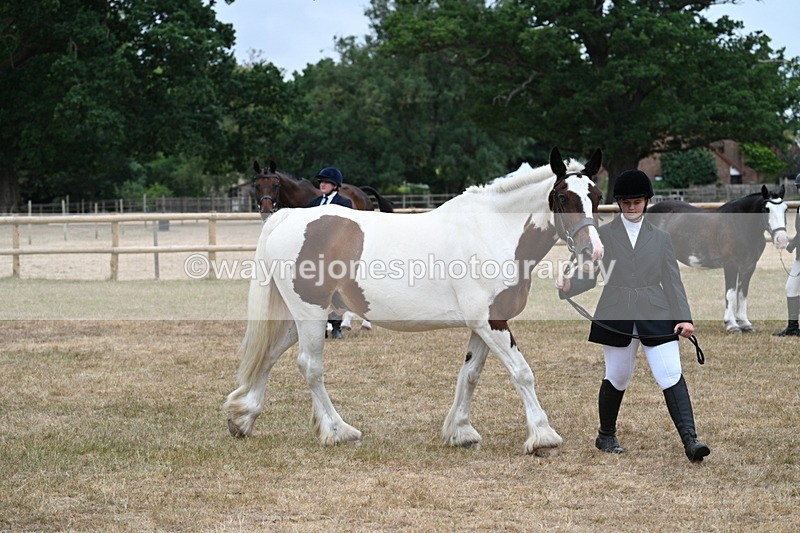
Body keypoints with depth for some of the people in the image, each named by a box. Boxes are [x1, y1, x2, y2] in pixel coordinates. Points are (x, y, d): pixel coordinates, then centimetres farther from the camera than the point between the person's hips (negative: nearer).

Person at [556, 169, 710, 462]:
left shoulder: (660, 238, 11)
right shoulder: (604, 234, 7)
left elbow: (672, 280, 8)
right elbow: (591, 274, 5)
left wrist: (684, 317, -2)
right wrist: (568, 285, -16)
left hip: (655, 316, 1)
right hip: (617, 317, -1)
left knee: (672, 376, -10)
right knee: (616, 378, 7)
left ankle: (690, 441, -15)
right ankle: (606, 435, 29)